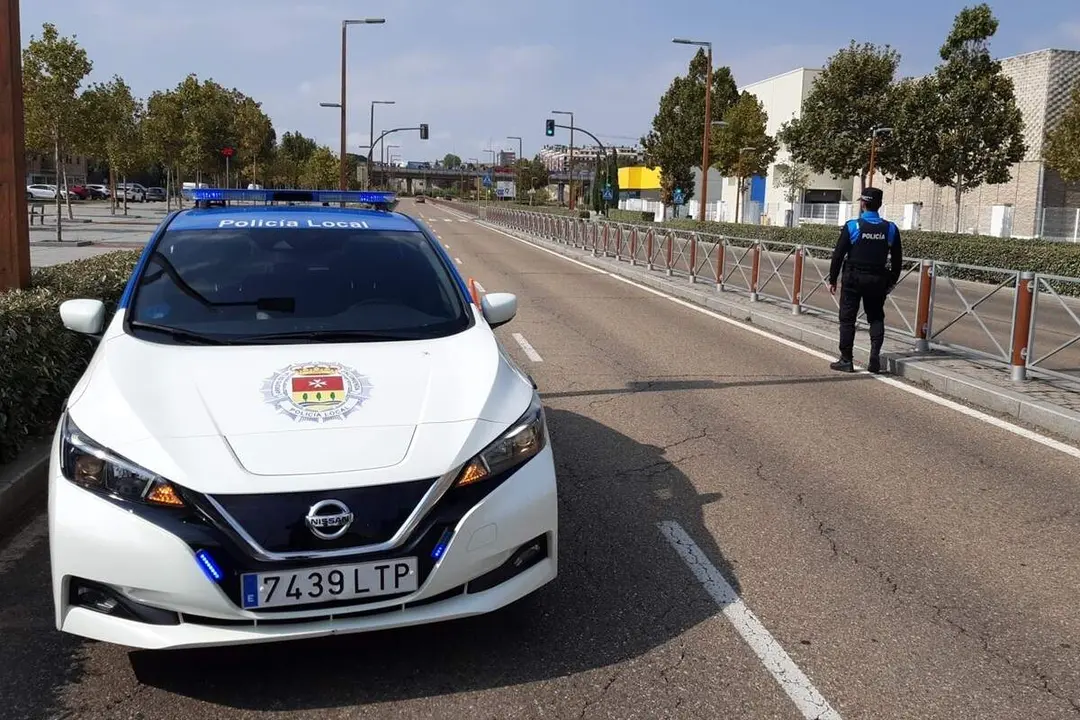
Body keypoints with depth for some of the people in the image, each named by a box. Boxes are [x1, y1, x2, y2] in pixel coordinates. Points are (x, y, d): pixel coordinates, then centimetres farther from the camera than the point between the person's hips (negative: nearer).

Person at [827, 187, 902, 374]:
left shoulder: (852, 226, -8)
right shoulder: (891, 229, 1)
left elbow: (838, 255, -7)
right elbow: (897, 259, 5)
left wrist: (832, 279, 0)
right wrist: (892, 281, 15)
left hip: (853, 279, -3)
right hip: (878, 280, 3)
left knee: (847, 319, 5)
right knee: (876, 318, 14)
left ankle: (846, 360, 7)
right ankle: (875, 355, -1)